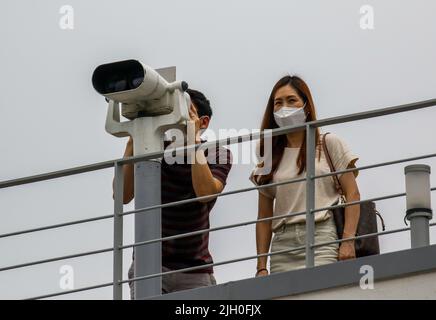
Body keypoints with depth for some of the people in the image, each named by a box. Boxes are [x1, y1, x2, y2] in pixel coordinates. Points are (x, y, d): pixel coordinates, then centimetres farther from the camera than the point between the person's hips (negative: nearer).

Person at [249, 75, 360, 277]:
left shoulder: (329, 144, 11)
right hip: (282, 244, 3)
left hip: (321, 239, -3)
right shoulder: (270, 157, 19)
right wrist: (261, 267, 7)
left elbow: (352, 194, 4)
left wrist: (348, 241, -10)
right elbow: (264, 216, 16)